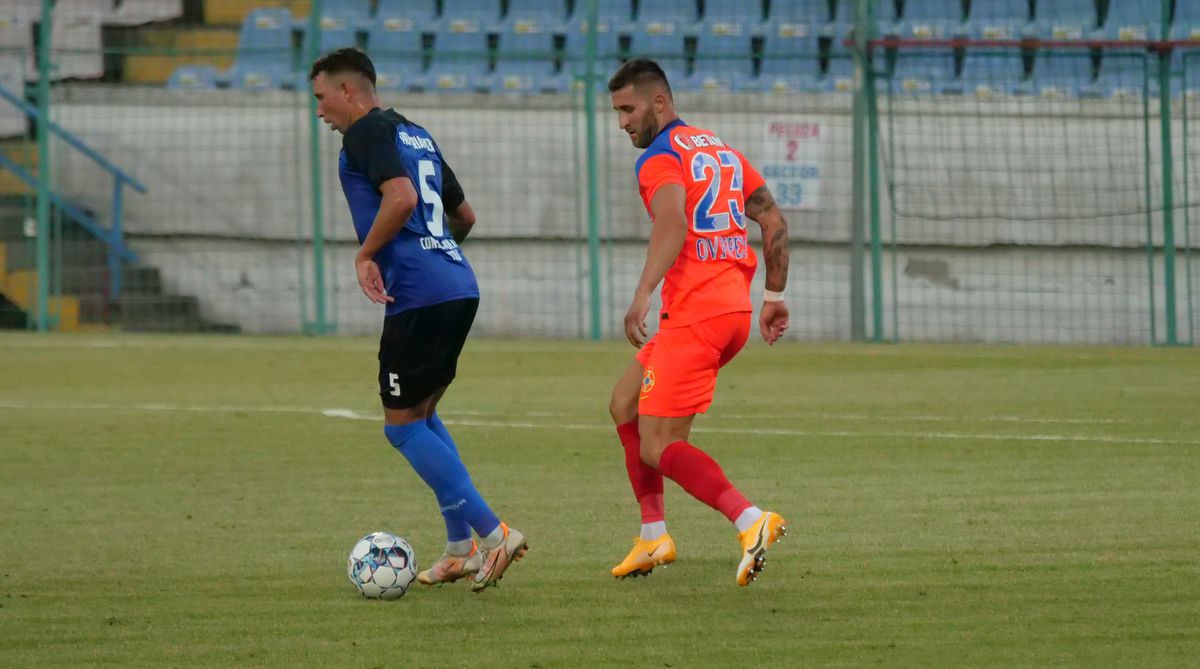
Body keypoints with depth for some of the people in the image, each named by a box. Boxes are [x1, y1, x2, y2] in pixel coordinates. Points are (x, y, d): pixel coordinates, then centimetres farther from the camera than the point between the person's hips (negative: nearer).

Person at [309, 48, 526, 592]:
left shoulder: (368, 132, -5)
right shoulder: (416, 135, 22)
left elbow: (401, 197, -21)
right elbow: (463, 215, 28)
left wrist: (366, 254, -11)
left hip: (418, 296, -9)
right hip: (458, 287, 9)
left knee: (402, 425, -2)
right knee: (421, 416, 19)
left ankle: (492, 534, -10)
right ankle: (460, 549, 14)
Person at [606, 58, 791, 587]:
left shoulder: (660, 157, -6)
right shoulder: (723, 151, 20)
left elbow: (672, 222, -25)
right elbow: (775, 223, 19)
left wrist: (643, 295, -34)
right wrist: (775, 296, 24)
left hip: (694, 314, -9)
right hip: (735, 307, 9)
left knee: (658, 449, -9)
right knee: (625, 403, 22)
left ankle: (751, 521, -25)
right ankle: (653, 536, 17)